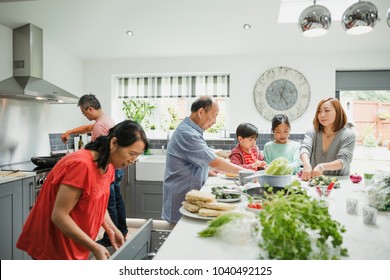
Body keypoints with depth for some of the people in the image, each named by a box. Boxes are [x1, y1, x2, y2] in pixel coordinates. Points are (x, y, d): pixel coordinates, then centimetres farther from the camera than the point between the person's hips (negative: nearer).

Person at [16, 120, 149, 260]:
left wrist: (112, 229, -4)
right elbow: (59, 216, -26)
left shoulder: (108, 166, -2)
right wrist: (94, 247, -24)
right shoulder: (82, 165, -29)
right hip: (52, 246, -7)